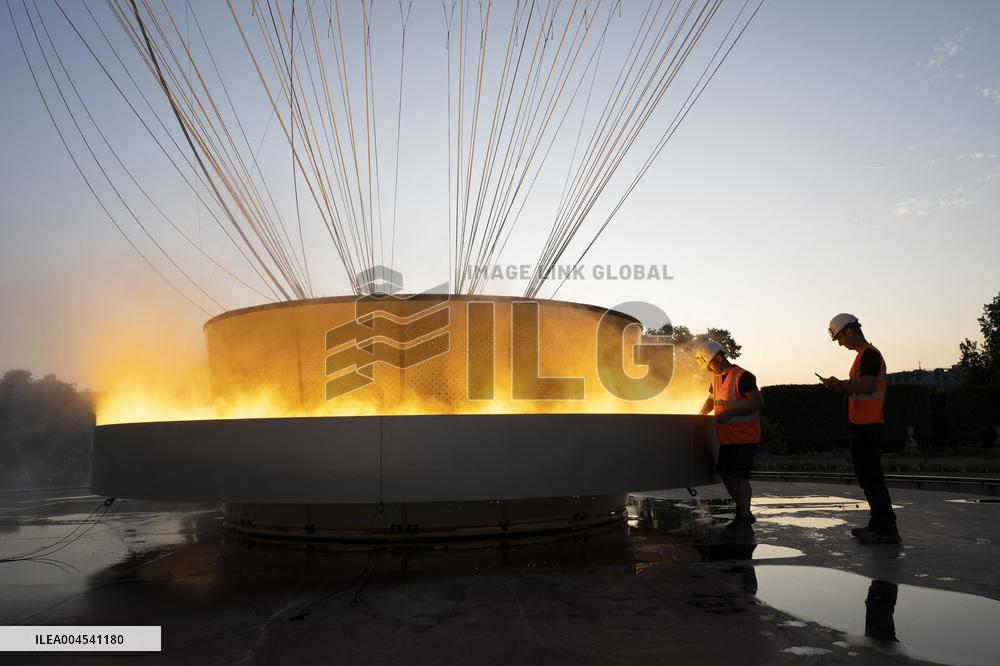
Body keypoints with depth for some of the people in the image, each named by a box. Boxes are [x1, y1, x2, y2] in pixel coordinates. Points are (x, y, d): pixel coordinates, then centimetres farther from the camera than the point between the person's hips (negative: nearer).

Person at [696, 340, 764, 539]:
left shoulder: (742, 377, -15)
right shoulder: (717, 377, 13)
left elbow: (758, 403, -19)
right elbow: (711, 400, 28)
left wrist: (730, 413, -23)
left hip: (744, 436, -9)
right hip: (727, 436, 9)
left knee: (739, 476, -8)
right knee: (725, 473, 11)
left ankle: (745, 524, -1)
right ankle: (743, 513, 26)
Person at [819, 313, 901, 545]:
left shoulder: (869, 354, -13)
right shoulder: (865, 354, 20)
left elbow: (868, 386, -25)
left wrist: (840, 383, -13)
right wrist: (841, 387, 11)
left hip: (867, 426, -11)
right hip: (864, 424, 11)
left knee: (871, 477, -9)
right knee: (867, 476, 15)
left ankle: (887, 529, -6)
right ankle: (878, 524, 23)